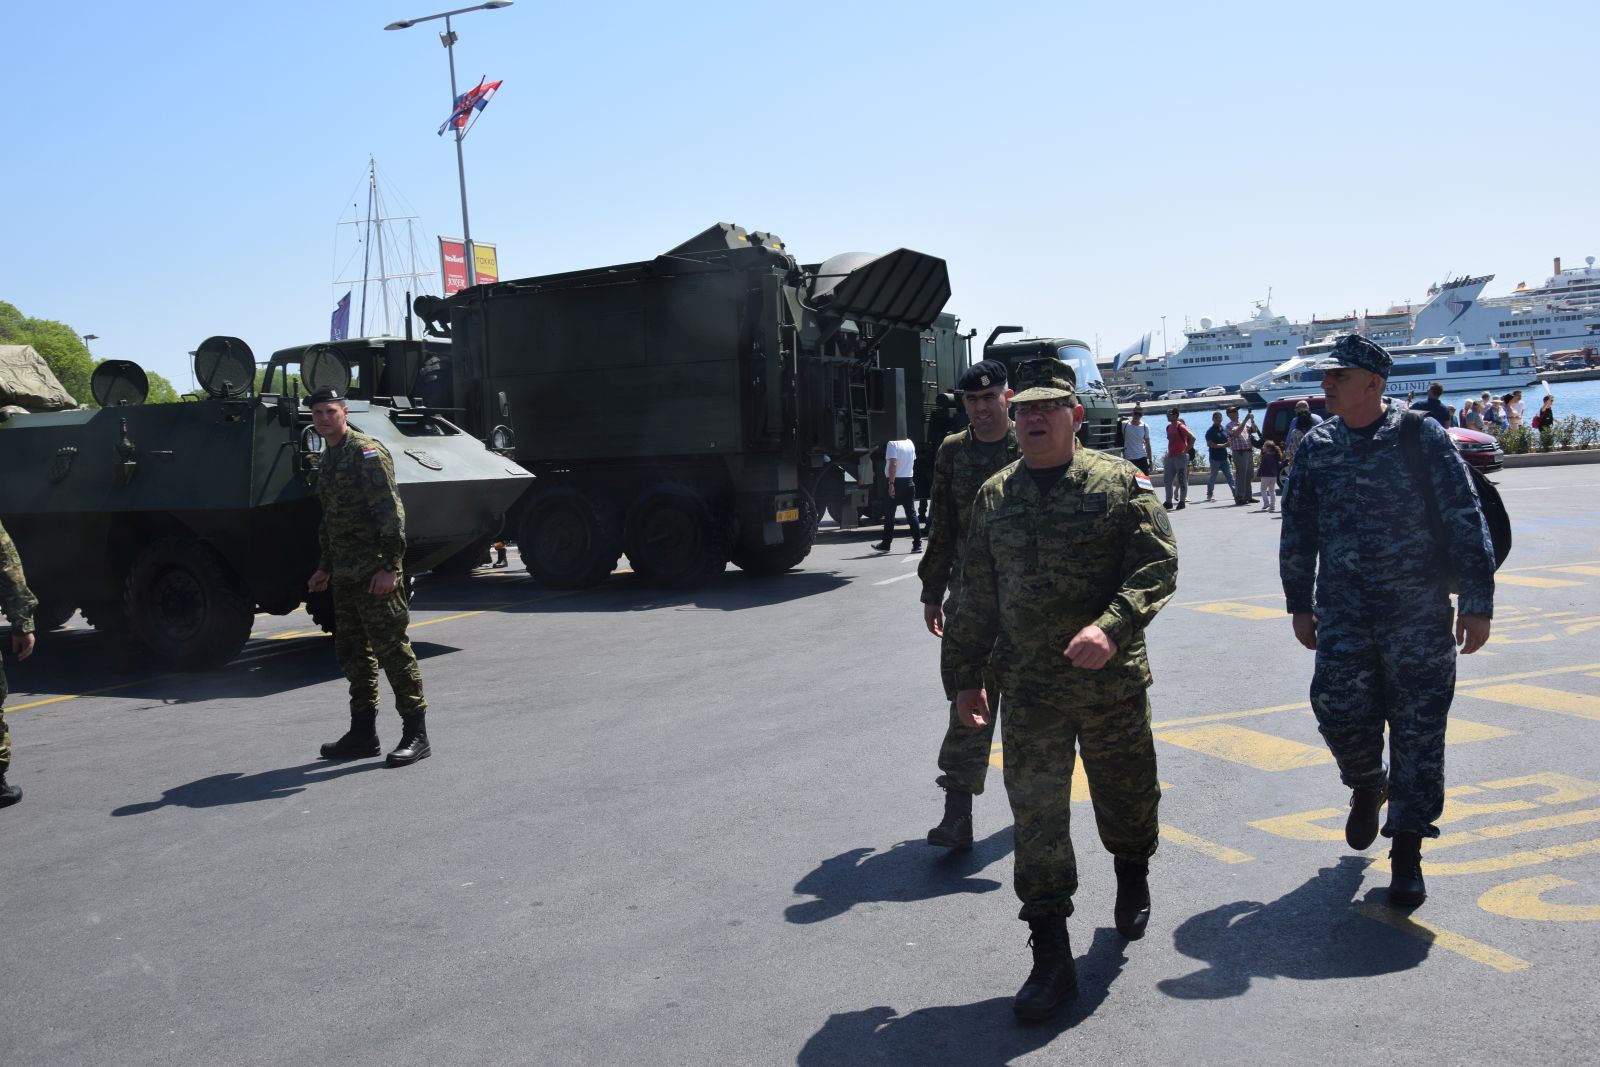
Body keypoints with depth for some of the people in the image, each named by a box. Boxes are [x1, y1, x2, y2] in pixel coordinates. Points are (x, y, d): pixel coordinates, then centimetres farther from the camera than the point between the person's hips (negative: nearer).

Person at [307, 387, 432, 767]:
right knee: (352, 653, 13)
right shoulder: (327, 459, 18)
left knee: (392, 649, -7)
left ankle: (416, 734, -1)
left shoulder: (366, 452, -10)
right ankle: (363, 735, 22)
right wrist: (325, 567, 24)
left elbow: (390, 511, -17)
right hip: (344, 576, 9)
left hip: (374, 574, -9)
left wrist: (389, 565, -23)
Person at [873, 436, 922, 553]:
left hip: (895, 482, -6)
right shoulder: (910, 443, 8)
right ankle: (917, 544, -2)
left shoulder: (892, 444, -13)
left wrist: (891, 483, -22)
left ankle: (886, 544, 13)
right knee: (911, 514, 4)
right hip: (909, 481, 6)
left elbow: (893, 464, -22)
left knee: (889, 514, 6)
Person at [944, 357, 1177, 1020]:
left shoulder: (1119, 483, -3)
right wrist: (964, 678, 11)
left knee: (1125, 795, 16)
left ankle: (1132, 874, 49)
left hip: (1113, 682, -1)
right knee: (1036, 816, 0)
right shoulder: (994, 497, 6)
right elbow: (976, 597, 11)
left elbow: (1157, 563, -10)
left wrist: (1113, 626, -26)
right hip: (1029, 690, 2)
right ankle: (1051, 957, 10)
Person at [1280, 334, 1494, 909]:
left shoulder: (1421, 435, -5)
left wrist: (1477, 601, -7)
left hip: (1419, 611, -2)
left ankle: (1406, 854, 16)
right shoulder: (1316, 446, 5)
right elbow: (1298, 531, 13)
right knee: (1340, 713, -8)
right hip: (1343, 610, 2)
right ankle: (1368, 785, 28)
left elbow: (1466, 519, -4)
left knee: (1418, 728, 2)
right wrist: (1300, 603, 14)